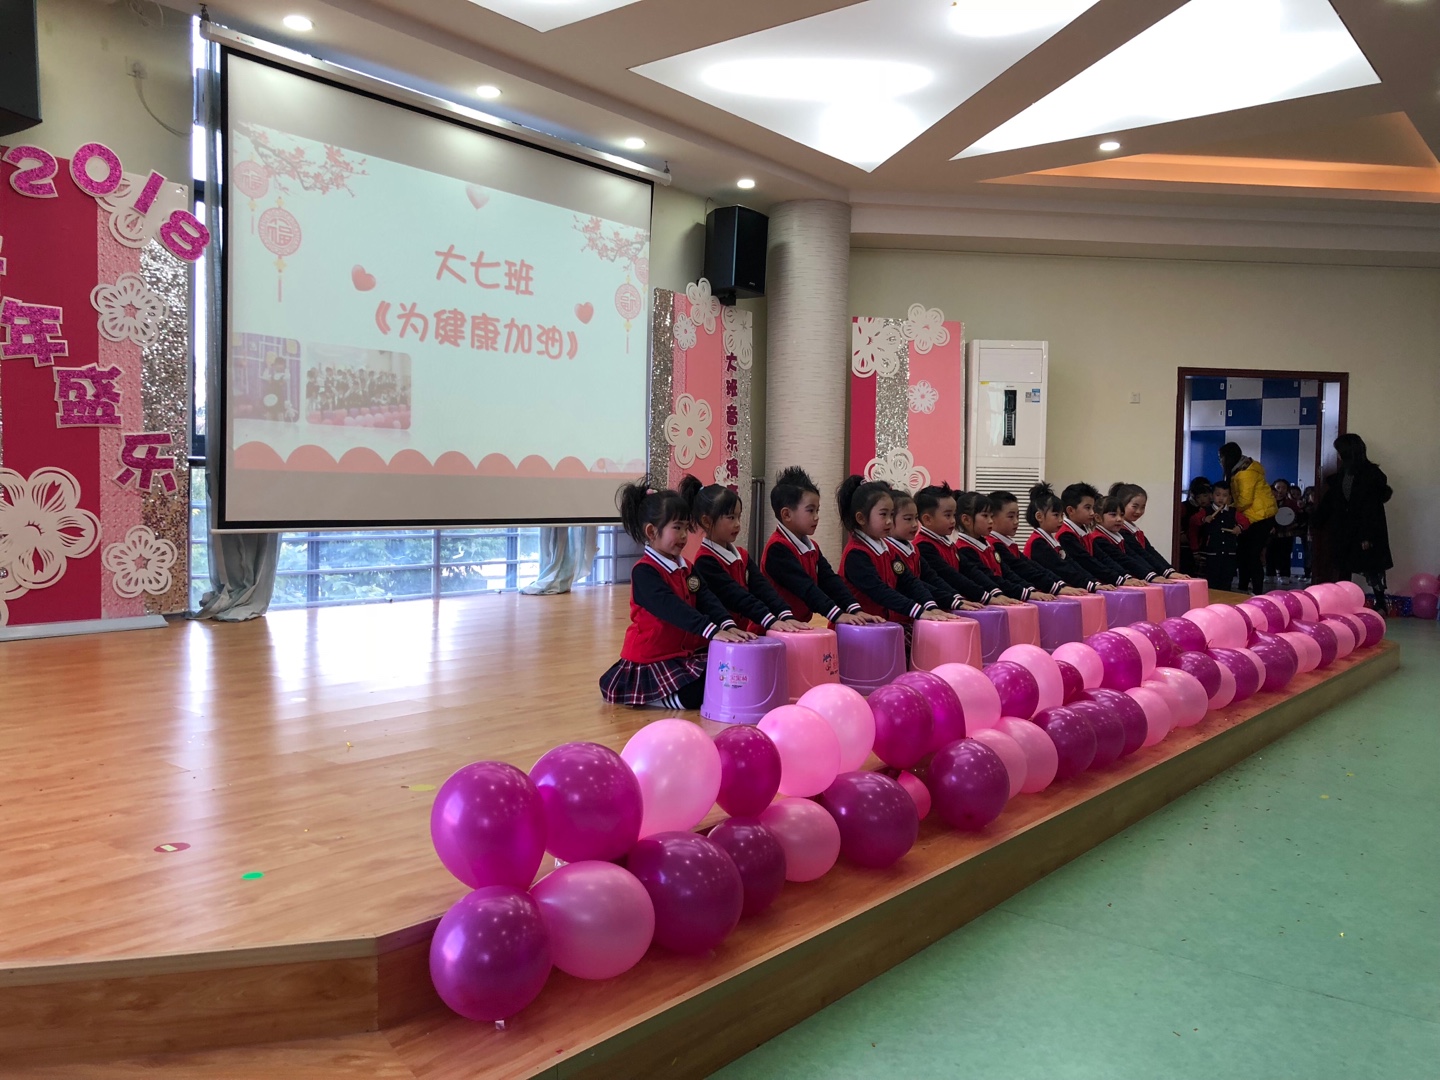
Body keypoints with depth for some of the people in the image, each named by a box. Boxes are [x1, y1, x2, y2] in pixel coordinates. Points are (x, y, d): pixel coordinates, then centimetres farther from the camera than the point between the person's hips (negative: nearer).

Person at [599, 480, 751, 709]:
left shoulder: (685, 567, 11)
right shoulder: (644, 572, -18)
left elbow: (706, 599, -2)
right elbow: (671, 607, -31)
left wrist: (727, 625, -22)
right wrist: (712, 631, -40)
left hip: (685, 653, 9)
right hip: (652, 660, -9)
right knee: (695, 695, -23)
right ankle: (643, 694, -1)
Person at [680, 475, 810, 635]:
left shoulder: (742, 555, 12)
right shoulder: (705, 561, -11)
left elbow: (762, 586, 0)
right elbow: (735, 596, -20)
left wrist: (785, 615, -15)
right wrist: (771, 621, -27)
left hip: (746, 633, 7)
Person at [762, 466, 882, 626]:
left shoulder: (812, 547, 12)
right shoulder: (777, 548, -14)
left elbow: (830, 580, 2)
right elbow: (804, 587, -22)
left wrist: (855, 610, -11)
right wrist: (837, 615, -28)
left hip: (801, 626, 7)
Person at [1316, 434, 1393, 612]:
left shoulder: (1371, 474, -12)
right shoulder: (1341, 475, 8)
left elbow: (1371, 508, -17)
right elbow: (1329, 502, 12)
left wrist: (1367, 535, -20)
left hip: (1365, 531, -7)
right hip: (1344, 530, 7)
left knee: (1372, 567, 0)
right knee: (1343, 567, 9)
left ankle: (1380, 605, 8)